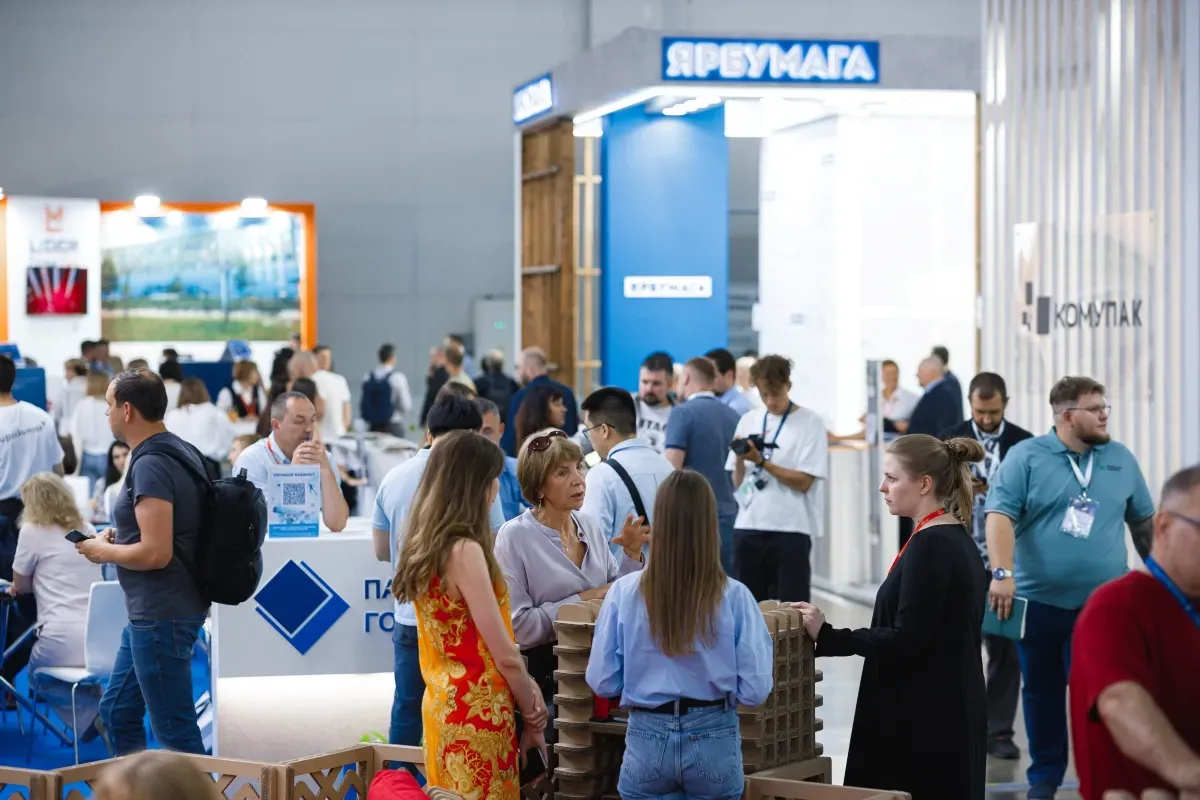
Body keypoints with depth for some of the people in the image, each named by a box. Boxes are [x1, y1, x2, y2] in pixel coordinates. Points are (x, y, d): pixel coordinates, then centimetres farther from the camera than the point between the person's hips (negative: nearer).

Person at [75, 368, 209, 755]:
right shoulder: (180, 450, 9)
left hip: (161, 614, -10)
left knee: (174, 729, -2)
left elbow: (156, 552, -26)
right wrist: (122, 534, 12)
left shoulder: (150, 465, -20)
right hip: (152, 611, 10)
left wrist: (104, 552, -9)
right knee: (117, 711, 19)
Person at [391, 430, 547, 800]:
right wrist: (532, 717, -4)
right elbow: (505, 655, -17)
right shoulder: (464, 551, -19)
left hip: (443, 704, 9)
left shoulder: (425, 546, 7)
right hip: (477, 714, -9)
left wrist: (525, 693, 9)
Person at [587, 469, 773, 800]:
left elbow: (602, 682, -3)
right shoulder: (734, 596, -10)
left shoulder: (625, 592, -8)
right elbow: (755, 689, -8)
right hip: (714, 739, 0)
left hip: (648, 739, 0)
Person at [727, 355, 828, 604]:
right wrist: (740, 458, -8)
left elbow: (804, 482, -8)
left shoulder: (810, 422, -2)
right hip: (748, 528, 4)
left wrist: (761, 461, -15)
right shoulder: (748, 421, 11)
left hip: (791, 530, -4)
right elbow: (737, 483, 12)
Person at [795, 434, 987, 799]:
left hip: (924, 719, -10)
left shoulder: (929, 546, -18)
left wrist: (827, 636, -15)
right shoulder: (957, 541, 13)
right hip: (948, 713, 10)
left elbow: (906, 641, -21)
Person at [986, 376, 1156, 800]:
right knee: (1041, 692, 10)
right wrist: (1002, 573, -24)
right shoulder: (1026, 457, -4)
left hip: (1102, 605, 1)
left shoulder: (1121, 459, 8)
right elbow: (1001, 515, -12)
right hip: (1039, 601, -1)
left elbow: (1144, 520, 17)